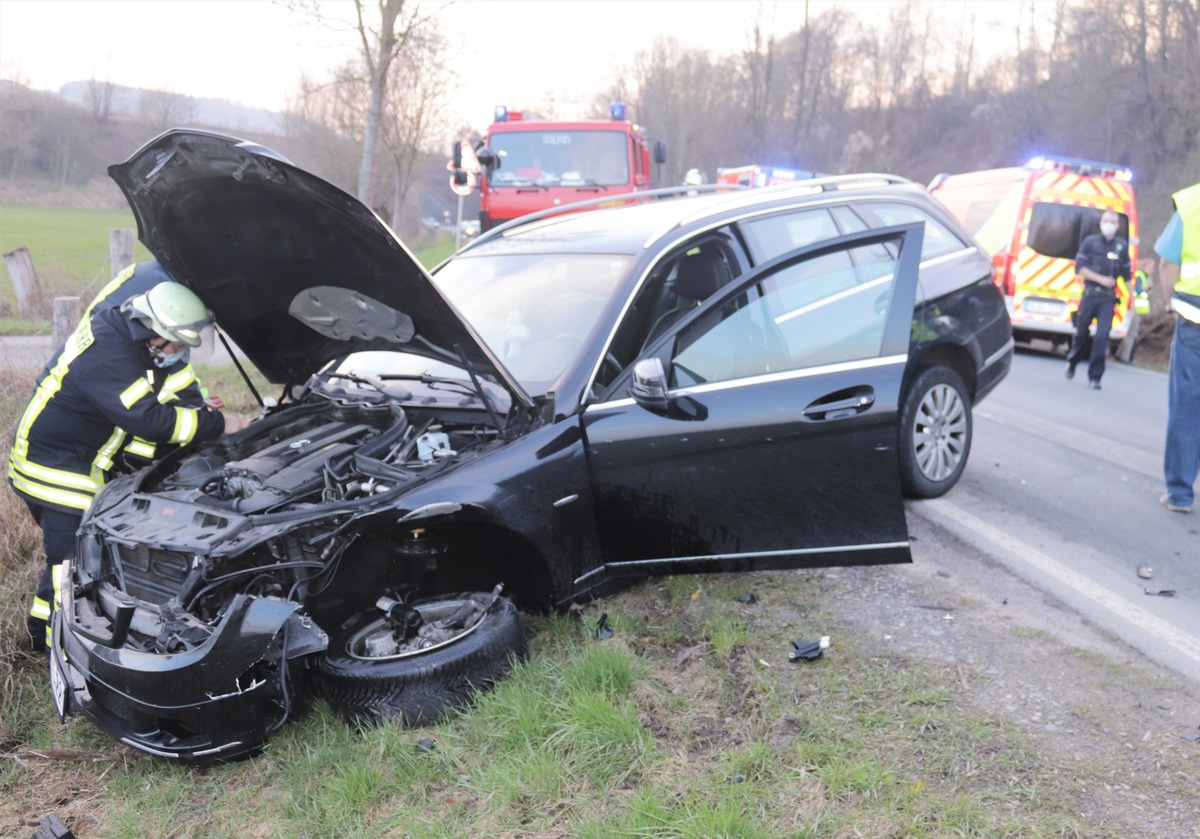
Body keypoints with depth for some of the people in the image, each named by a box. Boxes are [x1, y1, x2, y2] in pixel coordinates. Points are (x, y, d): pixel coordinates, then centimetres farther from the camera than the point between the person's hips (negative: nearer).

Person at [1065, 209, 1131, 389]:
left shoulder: (1122, 246, 7)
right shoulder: (1090, 242, 2)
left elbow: (1126, 274, 15)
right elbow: (1080, 268, -4)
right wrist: (1100, 279, -15)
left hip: (1108, 298, 0)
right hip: (1089, 294, 0)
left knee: (1102, 336, -9)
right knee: (1081, 332, 8)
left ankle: (1094, 377, -4)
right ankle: (1071, 363, 34)